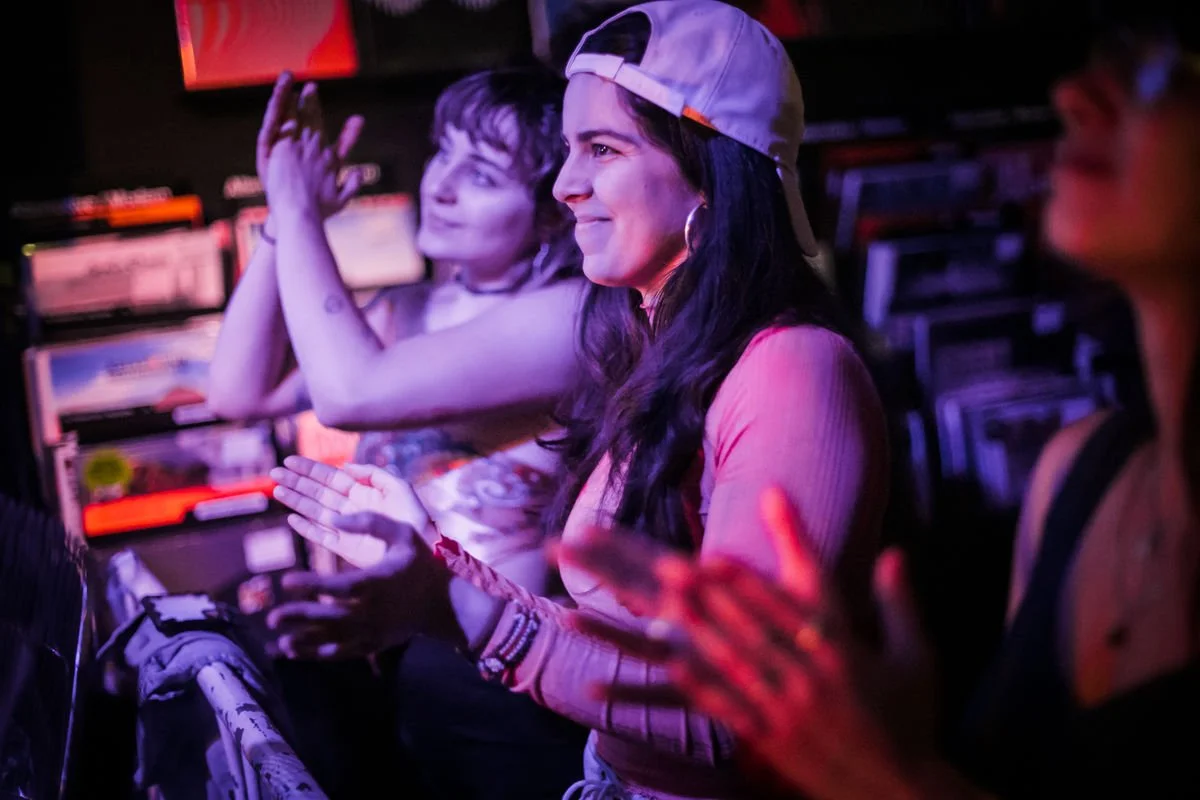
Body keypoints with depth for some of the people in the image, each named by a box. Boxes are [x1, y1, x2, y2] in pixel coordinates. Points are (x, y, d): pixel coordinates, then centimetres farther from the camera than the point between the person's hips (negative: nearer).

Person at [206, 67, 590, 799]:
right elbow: (243, 393, 6)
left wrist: (299, 215, -12)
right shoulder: (412, 309, 12)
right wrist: (285, 219, 1)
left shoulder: (568, 314, -13)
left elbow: (351, 392, -23)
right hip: (375, 628, 6)